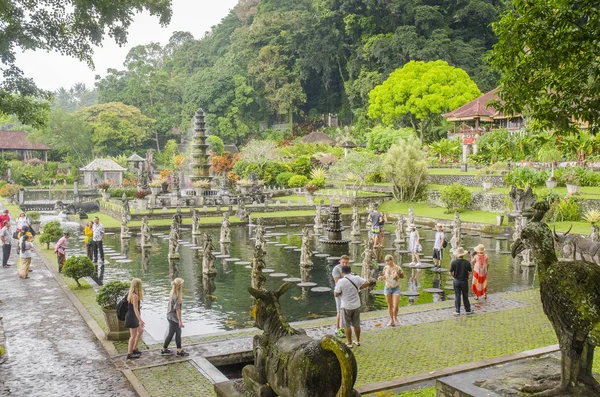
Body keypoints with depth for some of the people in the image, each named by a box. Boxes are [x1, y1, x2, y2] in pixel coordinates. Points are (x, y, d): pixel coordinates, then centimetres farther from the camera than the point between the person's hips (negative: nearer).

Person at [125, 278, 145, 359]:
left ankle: (134, 349, 32)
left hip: (133, 317, 10)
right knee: (133, 336, 2)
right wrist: (140, 320, -26)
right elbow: (135, 309, -25)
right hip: (132, 317, -10)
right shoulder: (135, 296, -23)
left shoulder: (131, 294, 5)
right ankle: (129, 354, 13)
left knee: (140, 331, 23)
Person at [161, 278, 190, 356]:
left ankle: (179, 350, 20)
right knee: (171, 334, 6)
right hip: (173, 317, -9)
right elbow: (177, 309, -23)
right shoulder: (176, 296, -25)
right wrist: (180, 321, -19)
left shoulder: (173, 293, 3)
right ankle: (164, 349, 22)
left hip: (171, 316, 9)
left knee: (178, 332, 14)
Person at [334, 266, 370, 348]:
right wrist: (358, 288, 3)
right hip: (356, 305, 4)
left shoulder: (341, 281, -16)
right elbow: (367, 283, -7)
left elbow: (336, 294, -12)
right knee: (356, 324, 17)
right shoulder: (357, 278, -6)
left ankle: (349, 343, 15)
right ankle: (358, 341, 28)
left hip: (346, 306, -4)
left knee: (347, 325, 8)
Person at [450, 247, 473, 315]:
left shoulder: (454, 262, -13)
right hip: (464, 281, 1)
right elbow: (469, 271, -3)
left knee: (457, 296, 8)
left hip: (456, 281, -1)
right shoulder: (467, 262, -12)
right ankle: (468, 310, 24)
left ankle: (457, 311, 9)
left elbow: (451, 272, -9)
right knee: (465, 296, 14)